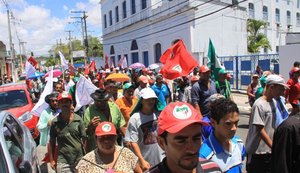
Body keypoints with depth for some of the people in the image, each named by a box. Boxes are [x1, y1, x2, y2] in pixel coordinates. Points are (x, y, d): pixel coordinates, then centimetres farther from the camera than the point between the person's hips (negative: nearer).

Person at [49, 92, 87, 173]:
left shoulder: (78, 120, -3)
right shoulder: (55, 122, -3)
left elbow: (84, 139, 1)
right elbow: (52, 142, 4)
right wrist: (51, 160, 4)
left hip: (79, 160, 1)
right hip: (62, 162, 0)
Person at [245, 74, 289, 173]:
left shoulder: (272, 102, 6)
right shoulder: (259, 105, -19)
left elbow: (271, 127, 11)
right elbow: (260, 130, -20)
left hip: (269, 150, 8)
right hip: (257, 152, -8)